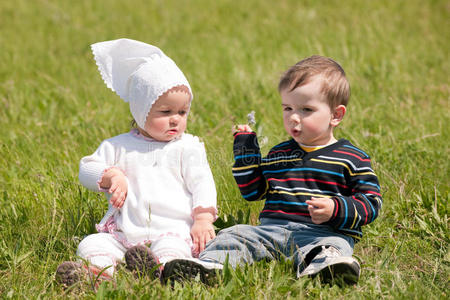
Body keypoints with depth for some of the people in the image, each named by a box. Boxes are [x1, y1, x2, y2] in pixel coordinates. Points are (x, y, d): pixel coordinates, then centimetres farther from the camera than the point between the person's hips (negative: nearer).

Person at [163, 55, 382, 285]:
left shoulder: (351, 159, 6)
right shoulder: (278, 154, 23)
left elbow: (371, 203, 1)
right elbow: (251, 191, 25)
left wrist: (336, 210, -17)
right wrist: (245, 150, 18)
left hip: (323, 232, -5)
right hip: (272, 228, 5)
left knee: (333, 246, -37)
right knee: (234, 235, -15)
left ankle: (323, 265, -68)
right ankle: (209, 264, -41)